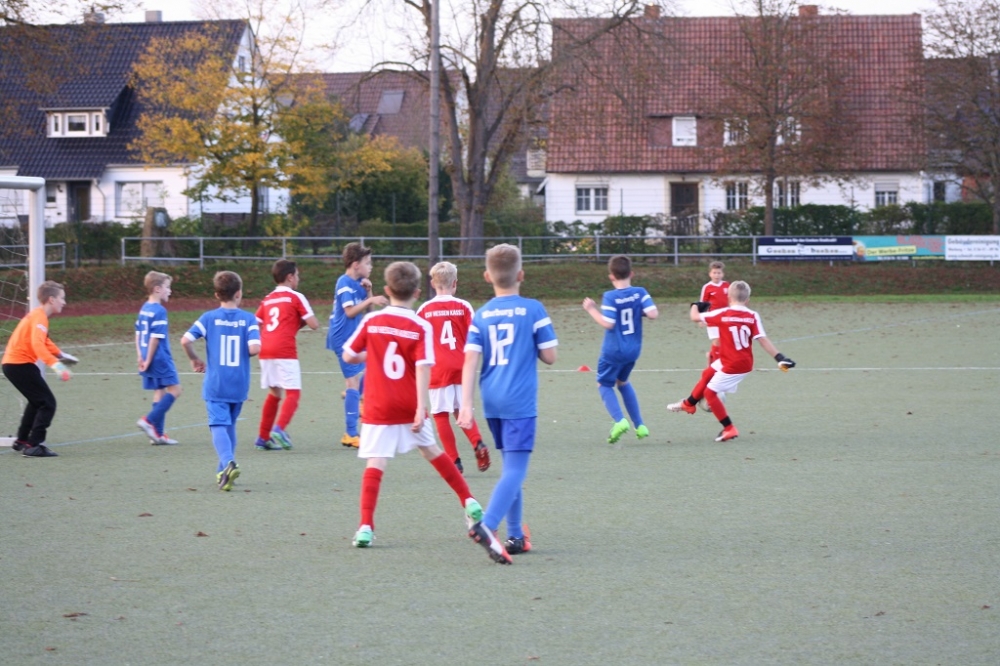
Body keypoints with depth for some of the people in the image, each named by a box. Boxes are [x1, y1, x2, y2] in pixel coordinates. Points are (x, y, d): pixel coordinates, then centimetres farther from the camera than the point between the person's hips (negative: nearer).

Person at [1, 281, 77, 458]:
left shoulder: (37, 315, 16)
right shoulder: (39, 317, -15)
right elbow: (37, 345, -31)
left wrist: (60, 355, 38)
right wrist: (55, 365, -41)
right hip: (21, 364, -10)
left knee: (37, 401, 27)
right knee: (48, 403, -10)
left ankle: (21, 441, 36)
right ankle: (34, 446, -16)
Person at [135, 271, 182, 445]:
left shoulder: (144, 308, 13)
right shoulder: (159, 311, -15)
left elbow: (138, 334, 15)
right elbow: (155, 337, -18)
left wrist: (140, 356, 14)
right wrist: (148, 360, -15)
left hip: (149, 359, 9)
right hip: (160, 359, -9)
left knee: (159, 392, 12)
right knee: (174, 390, -4)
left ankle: (158, 433, 11)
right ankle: (149, 421, -13)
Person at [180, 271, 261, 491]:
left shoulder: (209, 318, -3)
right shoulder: (248, 319, -4)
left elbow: (186, 340, -11)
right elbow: (254, 348, -15)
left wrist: (195, 359, 7)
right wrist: (244, 352, 8)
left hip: (215, 384, -2)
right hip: (239, 385, 2)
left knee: (219, 426, -7)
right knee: (230, 425, 19)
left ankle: (228, 463, -32)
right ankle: (225, 471, 24)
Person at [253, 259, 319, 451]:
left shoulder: (267, 300, 18)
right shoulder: (296, 298, 1)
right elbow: (314, 324, -4)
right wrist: (302, 321, 17)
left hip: (266, 351, 7)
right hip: (285, 352, -7)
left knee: (274, 394, 19)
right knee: (293, 393, -7)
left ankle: (263, 437, 18)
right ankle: (279, 429, -28)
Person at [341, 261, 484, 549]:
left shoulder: (371, 321, -3)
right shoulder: (421, 327, -7)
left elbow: (348, 355, 3)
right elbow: (422, 369, -15)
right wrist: (421, 409, -18)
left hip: (379, 408, -1)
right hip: (410, 407, 1)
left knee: (375, 464, -5)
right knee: (432, 451, 22)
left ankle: (366, 527, -17)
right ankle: (469, 502, 29)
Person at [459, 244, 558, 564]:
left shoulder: (481, 316, 5)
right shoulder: (533, 310, -4)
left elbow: (470, 361, -4)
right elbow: (549, 356, -4)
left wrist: (466, 405, -7)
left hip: (492, 402, 5)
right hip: (520, 402, -5)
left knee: (511, 468, 18)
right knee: (515, 470, -10)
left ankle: (515, 537, 21)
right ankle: (486, 525, -30)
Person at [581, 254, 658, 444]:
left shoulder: (610, 297, -17)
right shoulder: (640, 293, -6)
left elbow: (607, 323, -23)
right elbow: (653, 314, -15)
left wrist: (592, 309, -10)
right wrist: (639, 310, 5)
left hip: (613, 350, -5)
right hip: (633, 350, 5)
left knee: (604, 385, 12)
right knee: (623, 382, 27)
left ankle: (619, 420, -13)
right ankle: (640, 425, 21)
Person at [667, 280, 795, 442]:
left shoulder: (722, 314, -14)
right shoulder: (753, 316, -7)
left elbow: (695, 317, -3)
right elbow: (763, 340, -15)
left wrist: (695, 306, 19)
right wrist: (780, 357, -15)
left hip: (732, 365, -7)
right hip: (745, 361, 7)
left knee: (710, 392, 8)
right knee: (707, 374, 27)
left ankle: (729, 429, 8)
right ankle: (689, 404, 48)